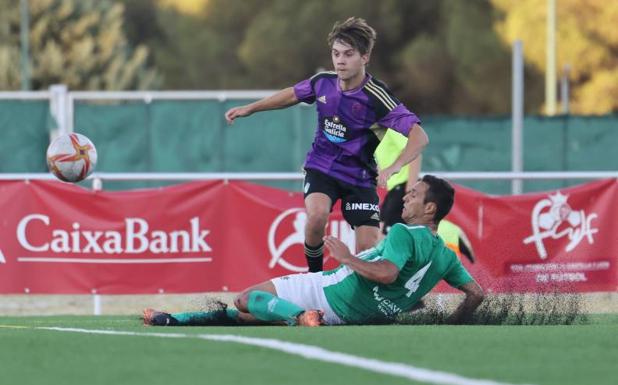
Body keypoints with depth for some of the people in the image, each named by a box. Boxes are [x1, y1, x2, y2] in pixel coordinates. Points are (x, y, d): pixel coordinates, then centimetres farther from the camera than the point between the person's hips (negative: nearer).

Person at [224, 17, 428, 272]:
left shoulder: (376, 98, -23)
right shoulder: (323, 81, -8)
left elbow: (419, 136, -30)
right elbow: (292, 94, 16)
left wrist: (394, 167, -45)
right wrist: (249, 109, 18)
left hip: (358, 176, -2)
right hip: (320, 167, 2)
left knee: (368, 249, -12)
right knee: (317, 215, -29)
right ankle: (314, 277, -7)